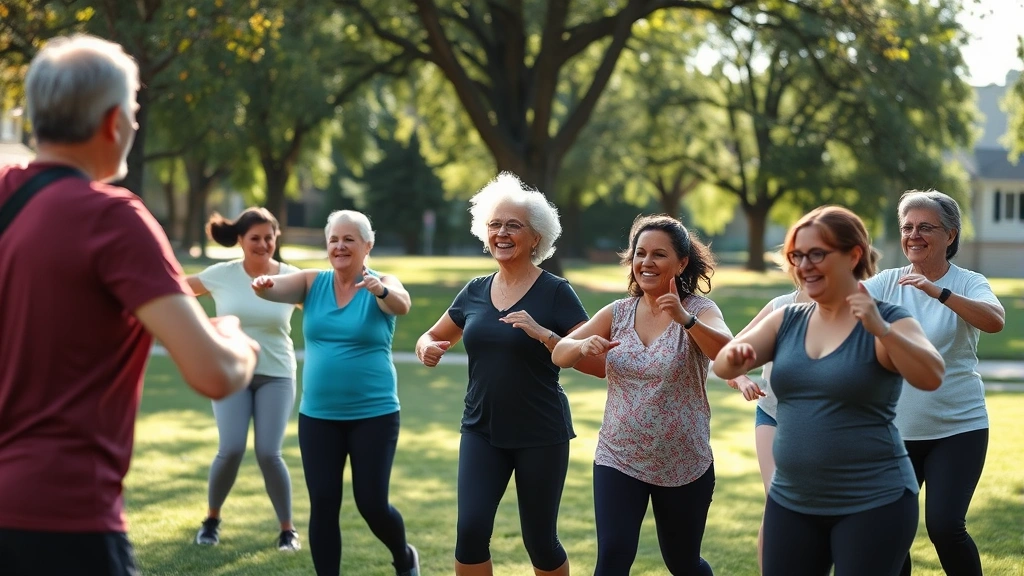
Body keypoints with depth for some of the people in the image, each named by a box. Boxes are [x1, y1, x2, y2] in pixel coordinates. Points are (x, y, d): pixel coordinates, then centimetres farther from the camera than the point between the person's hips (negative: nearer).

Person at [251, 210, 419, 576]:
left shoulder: (382, 285, -5)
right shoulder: (313, 283, 3)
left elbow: (401, 305, -26)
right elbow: (279, 288, -15)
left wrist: (380, 289, -49)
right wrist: (265, 284, -38)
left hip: (374, 414, -3)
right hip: (317, 415, 3)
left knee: (372, 504, 0)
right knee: (323, 506, 1)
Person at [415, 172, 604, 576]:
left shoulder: (555, 292, -9)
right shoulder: (475, 292, 5)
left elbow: (600, 364, -14)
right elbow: (432, 337, 19)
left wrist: (544, 335, -26)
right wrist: (428, 350, -5)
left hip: (541, 435, -3)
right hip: (482, 429, 4)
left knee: (539, 540, 6)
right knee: (471, 530, -8)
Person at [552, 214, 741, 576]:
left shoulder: (700, 311, -10)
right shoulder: (618, 313, 1)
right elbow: (559, 355, -3)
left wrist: (685, 319, -47)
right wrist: (584, 346, -26)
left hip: (684, 466, -2)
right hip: (618, 460, 2)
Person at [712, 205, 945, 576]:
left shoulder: (887, 323, -7)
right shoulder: (786, 320, 7)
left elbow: (931, 378, -22)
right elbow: (722, 367, -1)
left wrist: (880, 330, -36)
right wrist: (734, 357, -24)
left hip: (873, 503, -5)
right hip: (791, 502, 5)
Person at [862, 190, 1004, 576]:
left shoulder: (968, 283, -7)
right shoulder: (889, 283, 2)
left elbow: (995, 320, -27)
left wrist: (937, 291, -40)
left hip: (958, 429, -3)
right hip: (895, 429, 4)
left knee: (945, 527, -14)